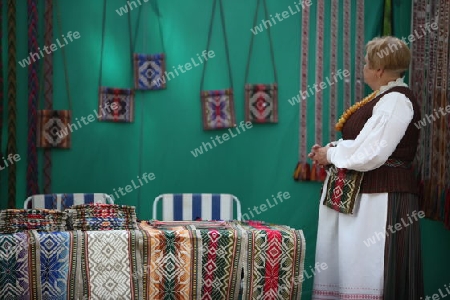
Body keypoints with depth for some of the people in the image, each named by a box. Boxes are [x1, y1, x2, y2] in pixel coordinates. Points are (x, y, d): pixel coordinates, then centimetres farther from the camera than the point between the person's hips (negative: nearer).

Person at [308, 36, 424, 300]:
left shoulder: (396, 101, -15)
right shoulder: (383, 98, 15)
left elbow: (371, 154, -22)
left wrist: (331, 155, -9)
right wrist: (331, 149, 4)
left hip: (381, 198, -10)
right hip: (359, 194, 10)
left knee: (368, 269, -6)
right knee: (348, 262, 12)